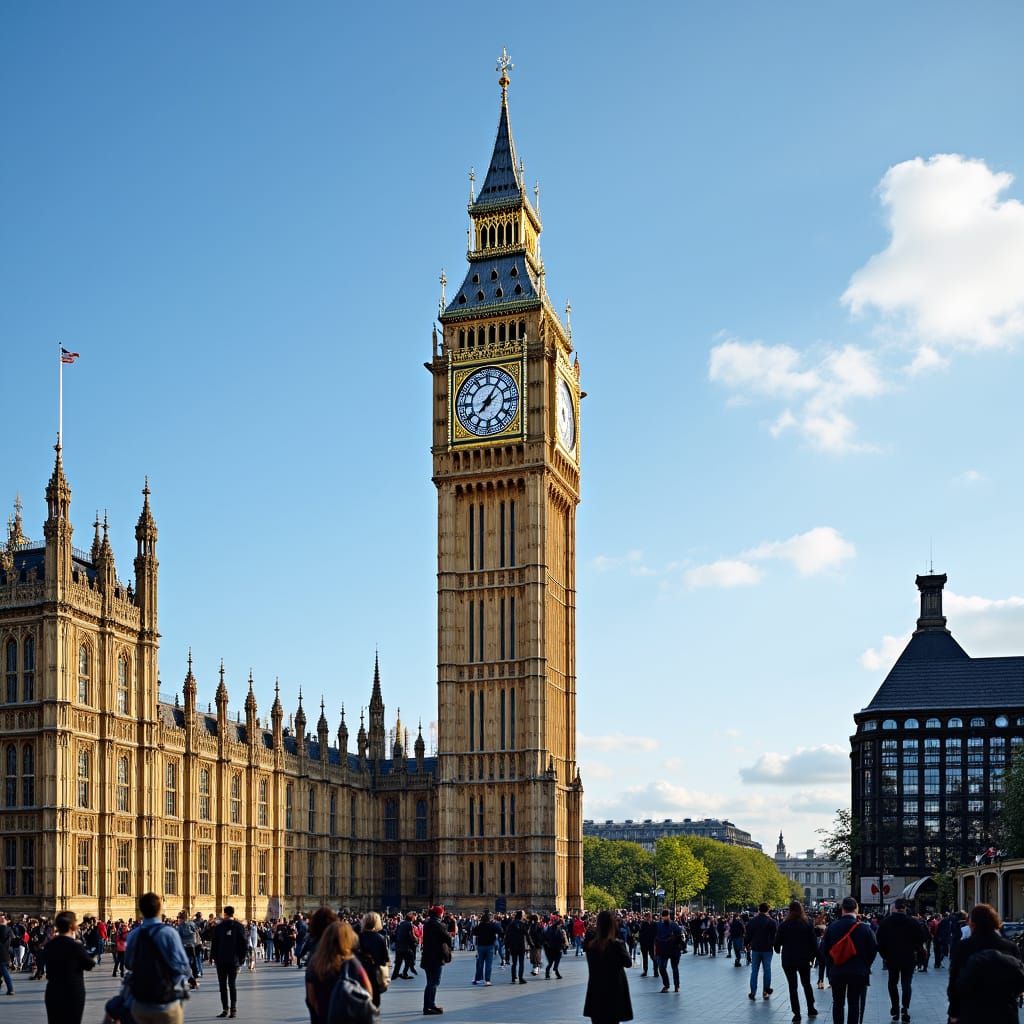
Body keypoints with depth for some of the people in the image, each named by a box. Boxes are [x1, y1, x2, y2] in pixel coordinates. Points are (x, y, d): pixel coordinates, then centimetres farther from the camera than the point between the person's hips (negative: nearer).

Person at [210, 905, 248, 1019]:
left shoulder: (219, 927, -3)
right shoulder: (239, 926, -1)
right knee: (232, 984, 7)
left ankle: (225, 1009, 2)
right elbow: (244, 943, -2)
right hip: (234, 960, 1)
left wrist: (213, 956, 8)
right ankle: (233, 1009, -2)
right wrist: (242, 957, 6)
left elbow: (214, 943, -3)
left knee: (223, 985, 6)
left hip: (221, 960, -1)